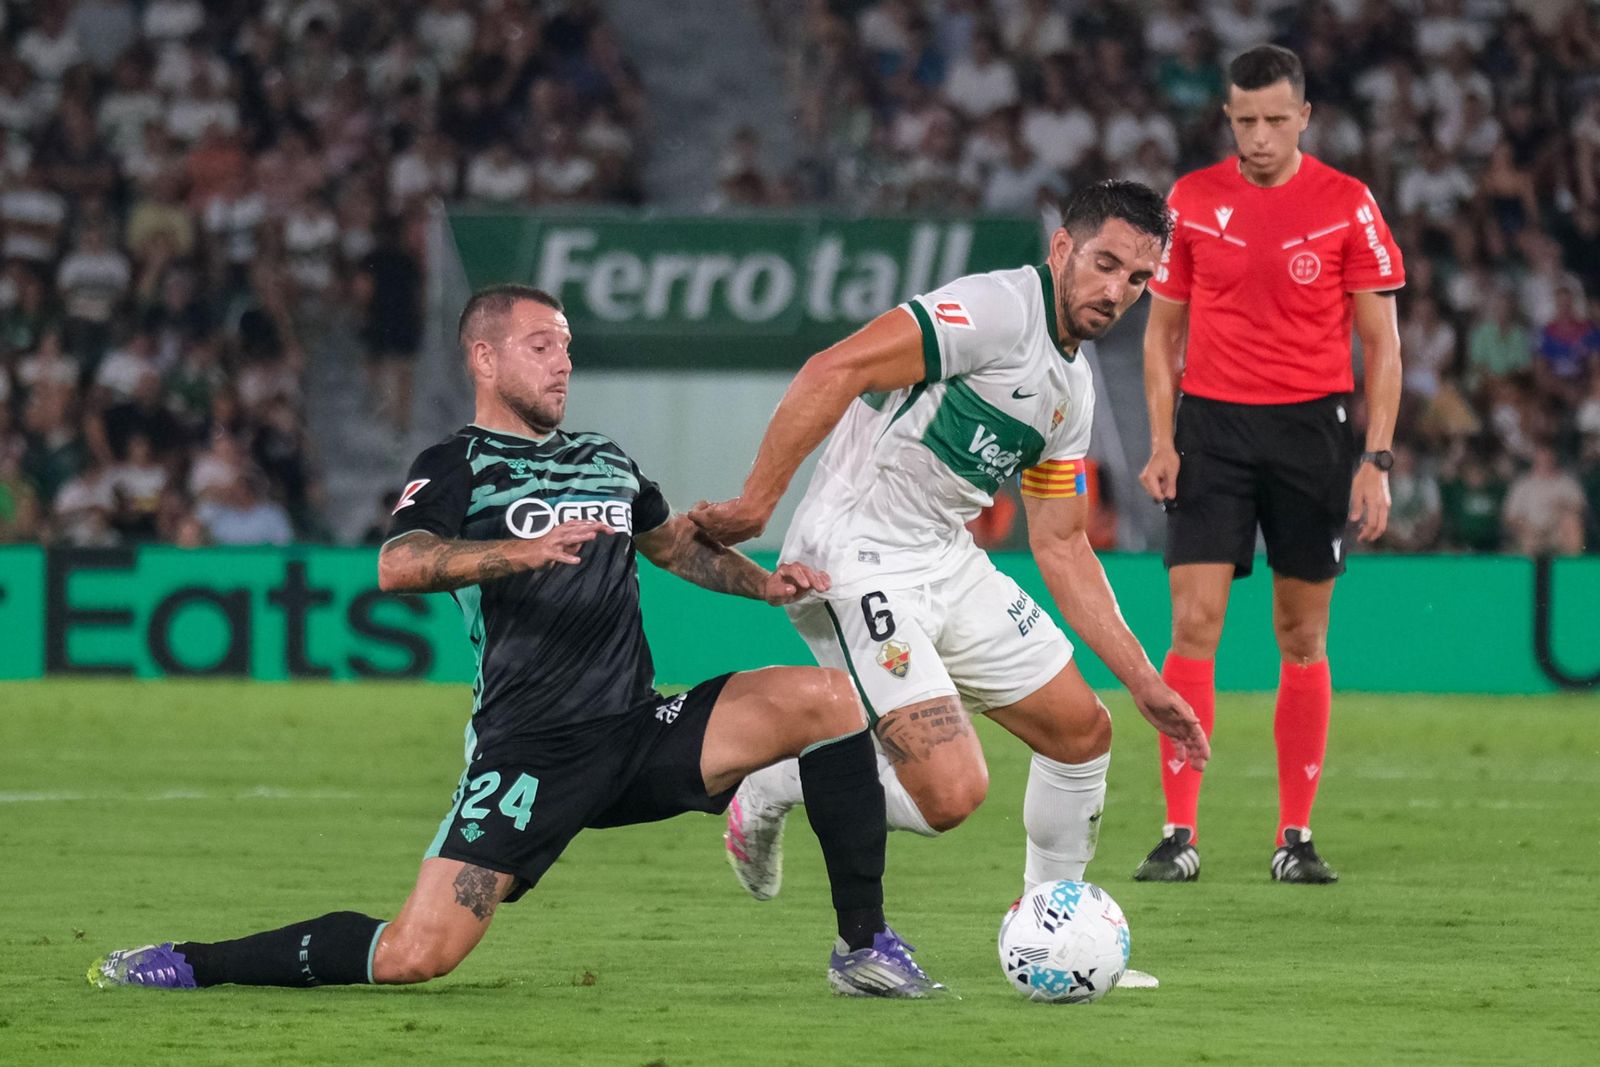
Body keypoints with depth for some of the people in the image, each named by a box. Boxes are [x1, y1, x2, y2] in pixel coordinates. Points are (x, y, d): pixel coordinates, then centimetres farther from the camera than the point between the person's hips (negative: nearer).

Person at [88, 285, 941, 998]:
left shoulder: (604, 460, 20)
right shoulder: (455, 468, 0)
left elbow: (673, 542, 38)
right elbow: (398, 566, -19)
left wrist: (765, 583, 20)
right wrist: (524, 551, -33)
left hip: (642, 736, 6)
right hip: (527, 755, -5)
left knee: (828, 695, -12)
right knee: (415, 956, -17)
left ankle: (864, 948, -5)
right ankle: (187, 965, 2)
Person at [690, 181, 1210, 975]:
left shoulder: (1073, 387, 13)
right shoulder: (997, 309, -16)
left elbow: (1061, 545, 19)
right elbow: (833, 372, -25)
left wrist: (1144, 683, 16)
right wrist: (755, 504, -26)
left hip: (949, 561, 9)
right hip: (857, 565, -9)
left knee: (1082, 731, 10)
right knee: (951, 792, -18)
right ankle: (769, 793, 8)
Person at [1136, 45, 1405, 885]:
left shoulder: (1347, 207, -1)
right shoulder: (1191, 202, 4)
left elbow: (1381, 342, 2)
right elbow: (1163, 328, 11)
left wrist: (1376, 460, -6)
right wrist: (1161, 441, 0)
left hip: (1313, 428, -1)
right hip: (1212, 425, 1)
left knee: (1303, 637, 4)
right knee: (1194, 625, -8)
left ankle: (1296, 838, 10)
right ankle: (1179, 834, -7)